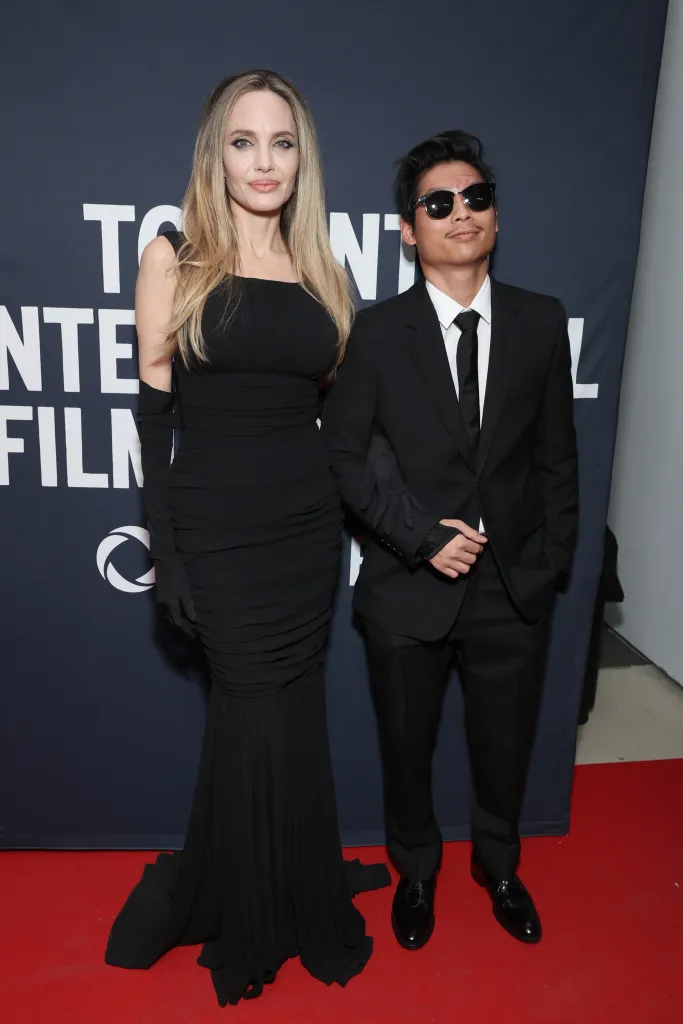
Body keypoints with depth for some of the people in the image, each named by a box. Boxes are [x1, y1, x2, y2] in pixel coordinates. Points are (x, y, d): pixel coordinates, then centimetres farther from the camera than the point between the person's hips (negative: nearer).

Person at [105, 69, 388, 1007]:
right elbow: (155, 414, -4)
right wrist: (166, 553, -8)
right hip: (221, 529, -3)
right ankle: (273, 918, 35)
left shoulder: (319, 271, 9)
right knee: (273, 721, 5)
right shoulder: (175, 258, -1)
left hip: (308, 524, 4)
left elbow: (331, 406, 12)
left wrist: (349, 518, 6)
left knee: (258, 715, 14)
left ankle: (229, 897, 41)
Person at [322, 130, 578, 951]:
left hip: (515, 585, 2)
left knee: (505, 745, 20)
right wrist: (421, 537, -14)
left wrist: (553, 559, 2)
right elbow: (342, 455, -6)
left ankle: (499, 867, 50)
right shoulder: (377, 333, -7)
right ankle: (415, 872, 47)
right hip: (411, 587, -1)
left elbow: (556, 454, 4)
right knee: (407, 746, 18)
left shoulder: (542, 323, 0)